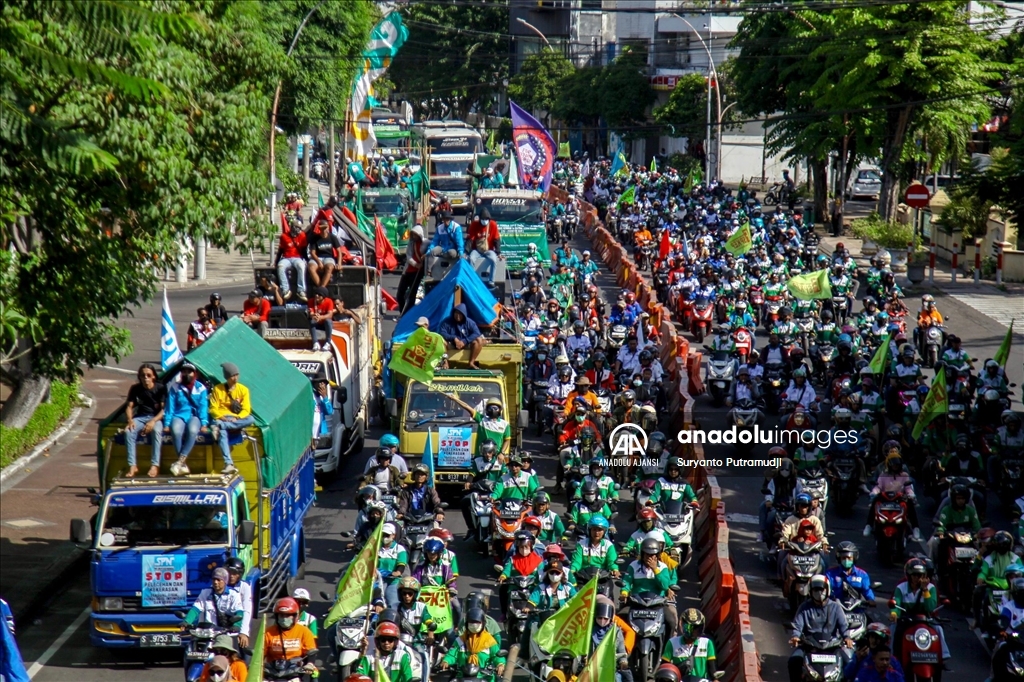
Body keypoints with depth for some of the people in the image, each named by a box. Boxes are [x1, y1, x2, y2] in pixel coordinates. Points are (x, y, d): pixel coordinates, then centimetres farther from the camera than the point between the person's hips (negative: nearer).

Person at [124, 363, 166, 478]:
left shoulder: (161, 388, -3)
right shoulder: (135, 389, 6)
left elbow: (164, 409, -8)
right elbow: (129, 406, 4)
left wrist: (153, 421, -24)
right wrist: (130, 420, -16)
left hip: (156, 418, -3)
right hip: (140, 417, 3)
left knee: (156, 430, -38)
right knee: (128, 431, -29)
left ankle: (155, 465, -37)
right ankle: (132, 466, -27)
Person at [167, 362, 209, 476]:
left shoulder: (200, 388, 9)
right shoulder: (174, 388, 8)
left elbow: (203, 407, 3)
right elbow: (170, 407, 4)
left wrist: (204, 424, -10)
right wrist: (166, 424, -7)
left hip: (194, 416, 0)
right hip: (179, 416, 0)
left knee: (192, 430, -36)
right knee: (176, 431, -36)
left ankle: (180, 461, -33)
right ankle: (182, 464, -29)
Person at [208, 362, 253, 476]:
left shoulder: (243, 389, 8)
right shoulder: (217, 389, 4)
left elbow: (246, 409, 3)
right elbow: (213, 409, 0)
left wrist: (237, 418, -16)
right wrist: (221, 417, -20)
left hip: (237, 420, 3)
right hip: (221, 418, -3)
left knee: (251, 419, -31)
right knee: (222, 431, -38)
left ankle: (219, 426, -36)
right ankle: (228, 464, -47)